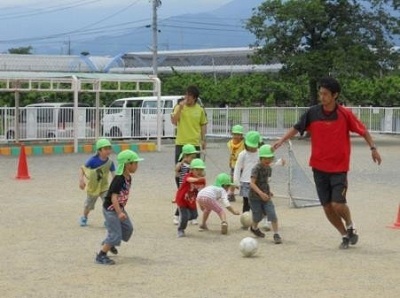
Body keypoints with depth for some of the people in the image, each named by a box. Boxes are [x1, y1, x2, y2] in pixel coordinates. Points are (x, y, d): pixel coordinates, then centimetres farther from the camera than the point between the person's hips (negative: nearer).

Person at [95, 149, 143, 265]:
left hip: (119, 208, 9)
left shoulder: (128, 178, 2)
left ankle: (108, 243, 38)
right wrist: (119, 213, -37)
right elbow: (113, 197, -31)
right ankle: (101, 256, 1)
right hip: (110, 209, -9)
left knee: (128, 228, 19)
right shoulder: (119, 179, -27)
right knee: (116, 234, -9)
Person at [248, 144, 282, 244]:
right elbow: (252, 183, -29)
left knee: (272, 214, -9)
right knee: (258, 216, 7)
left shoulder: (268, 168, 4)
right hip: (255, 197, -5)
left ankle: (276, 235, -3)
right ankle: (254, 228, 40)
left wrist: (268, 191, 11)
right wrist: (260, 193, -39)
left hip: (265, 196, 5)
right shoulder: (256, 169, -20)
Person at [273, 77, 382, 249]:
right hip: (319, 167, 3)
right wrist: (282, 140, -12)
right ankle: (345, 235, 24)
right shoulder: (312, 113, -4)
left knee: (337, 204, -13)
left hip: (339, 168, -3)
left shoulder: (344, 114, -8)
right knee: (327, 206, 4)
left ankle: (350, 226, 19)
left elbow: (363, 130, 1)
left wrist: (373, 148, -4)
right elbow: (297, 128, 2)